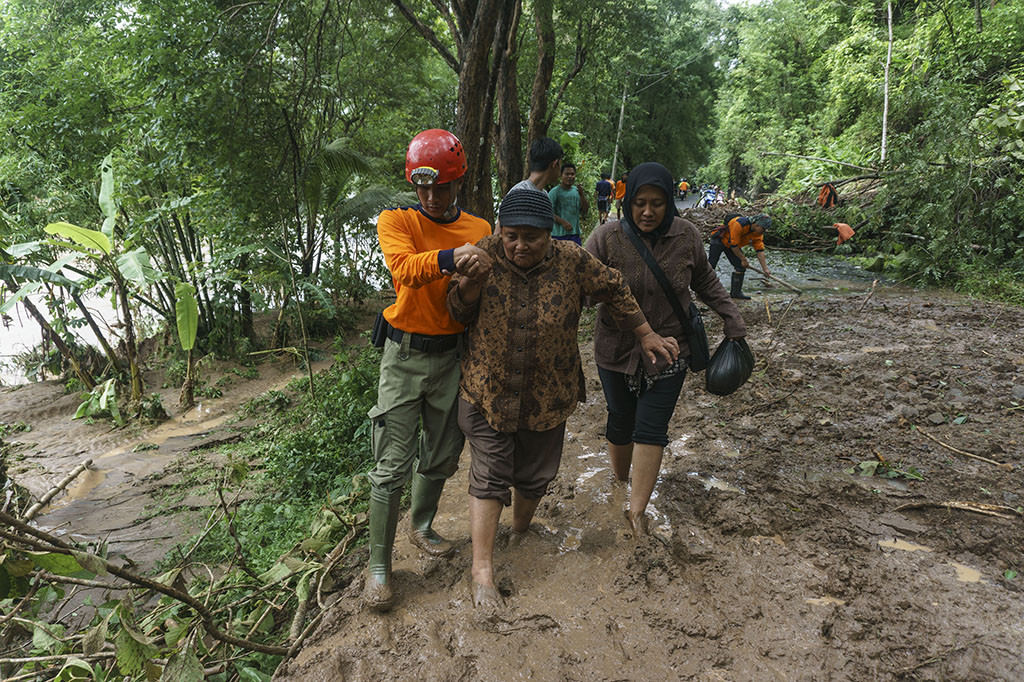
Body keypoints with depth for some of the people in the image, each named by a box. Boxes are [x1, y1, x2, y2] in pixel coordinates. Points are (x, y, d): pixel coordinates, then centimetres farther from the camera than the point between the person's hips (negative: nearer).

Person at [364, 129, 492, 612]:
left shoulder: (480, 231, 4)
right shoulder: (396, 222, -5)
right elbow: (403, 267, -27)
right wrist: (449, 258, -41)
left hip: (452, 355, 3)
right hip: (405, 356, -3)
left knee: (442, 458, 16)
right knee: (393, 466, -1)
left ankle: (421, 525, 42)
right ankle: (378, 566, 14)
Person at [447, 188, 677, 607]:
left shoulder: (572, 262, -9)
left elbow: (615, 292, 6)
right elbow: (457, 315, 0)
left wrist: (646, 336, 10)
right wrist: (469, 287, -21)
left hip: (547, 397, 1)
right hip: (487, 393, -1)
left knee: (534, 475, 16)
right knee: (488, 477, -1)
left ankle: (521, 530, 45)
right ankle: (482, 569, 10)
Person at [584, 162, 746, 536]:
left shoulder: (686, 236, -5)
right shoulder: (608, 237, -13)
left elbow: (704, 280, 12)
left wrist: (732, 319, 11)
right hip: (617, 349, 0)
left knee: (651, 427, -2)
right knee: (621, 421, 13)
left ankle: (637, 510, 9)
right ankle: (619, 483, 39)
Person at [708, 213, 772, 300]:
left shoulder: (758, 232, -10)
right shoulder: (739, 224, -34)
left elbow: (760, 250, -5)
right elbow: (733, 245, -28)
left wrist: (765, 268, -8)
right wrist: (743, 259, -18)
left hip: (733, 244, 7)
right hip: (719, 240, -7)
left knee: (741, 267, -3)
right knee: (710, 266, -10)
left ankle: (736, 292, 6)